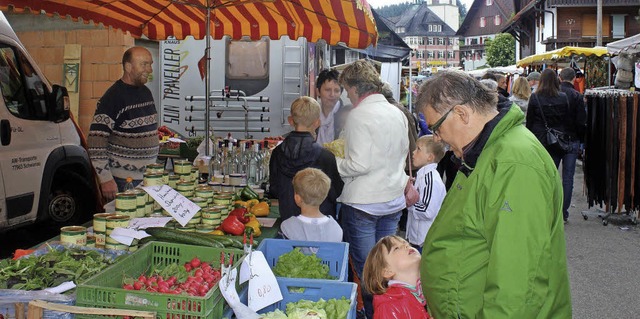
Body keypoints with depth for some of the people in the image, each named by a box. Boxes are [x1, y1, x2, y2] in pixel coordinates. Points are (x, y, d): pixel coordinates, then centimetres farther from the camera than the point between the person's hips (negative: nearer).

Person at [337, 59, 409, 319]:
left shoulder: (359, 115, -16)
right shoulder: (397, 113, 6)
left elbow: (359, 165, -22)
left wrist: (333, 163, -6)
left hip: (363, 204, -7)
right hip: (394, 201, 7)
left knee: (365, 269, 5)